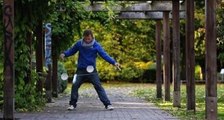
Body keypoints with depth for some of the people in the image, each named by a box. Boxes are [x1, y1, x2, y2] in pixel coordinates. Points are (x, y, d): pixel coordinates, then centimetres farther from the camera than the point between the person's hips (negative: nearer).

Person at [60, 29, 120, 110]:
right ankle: (72, 104, 11)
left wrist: (114, 62, -23)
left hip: (92, 70, -2)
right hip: (81, 70, 2)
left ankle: (107, 104, -6)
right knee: (75, 86, -4)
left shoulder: (96, 45, -7)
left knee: (98, 86, -8)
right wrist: (64, 54, -12)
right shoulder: (79, 44, -2)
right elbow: (71, 51, 9)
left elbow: (104, 55, -11)